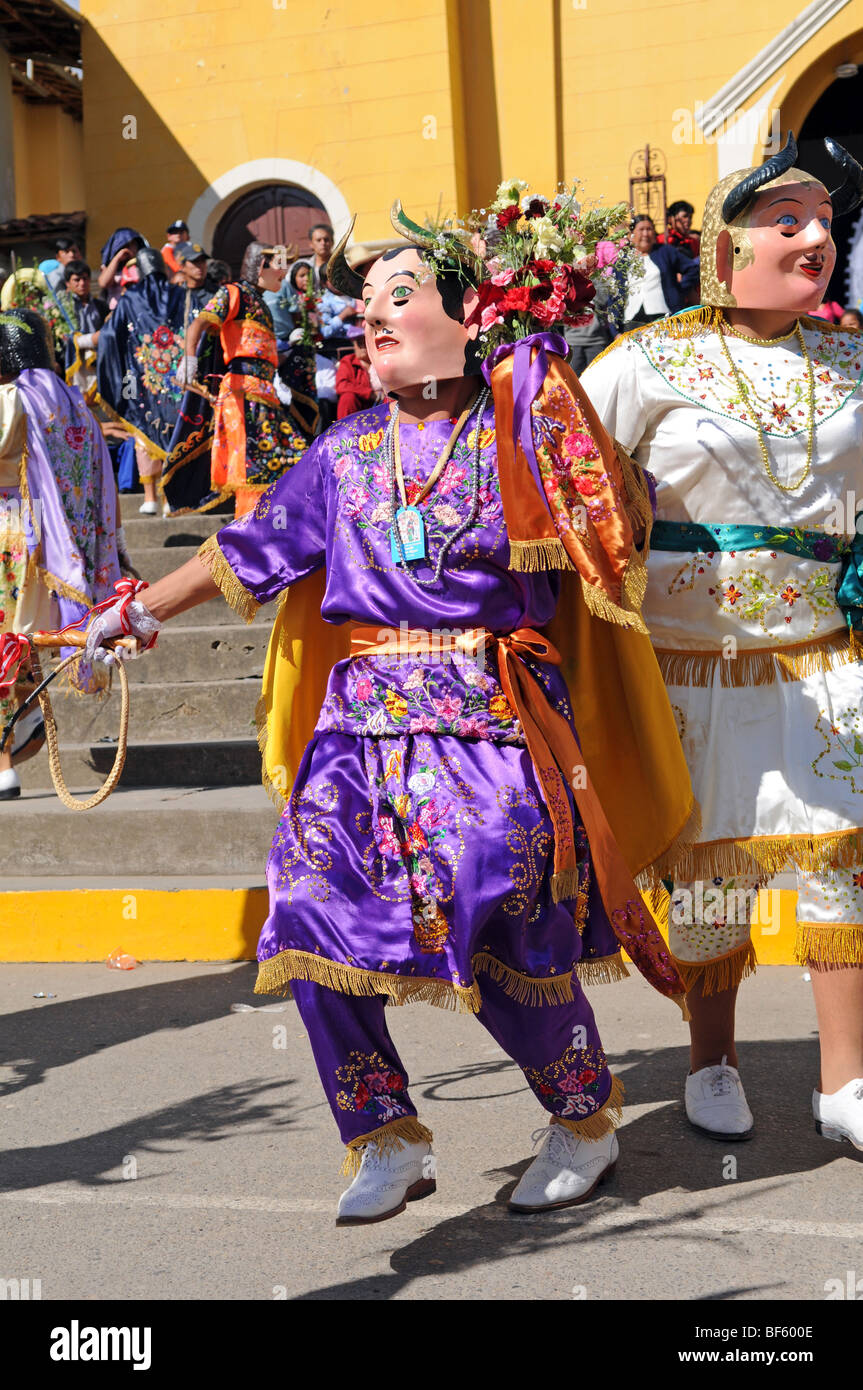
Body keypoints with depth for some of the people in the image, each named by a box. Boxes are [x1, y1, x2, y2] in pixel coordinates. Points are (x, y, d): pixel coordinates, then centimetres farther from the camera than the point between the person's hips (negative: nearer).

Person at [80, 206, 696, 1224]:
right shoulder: (346, 452, 13)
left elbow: (625, 522, -1)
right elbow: (244, 551, 20)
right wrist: (134, 615, 23)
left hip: (490, 720, -4)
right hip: (364, 721, 4)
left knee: (506, 938, -7)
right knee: (312, 913, -7)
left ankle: (585, 1120, 22)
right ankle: (387, 1139, 12)